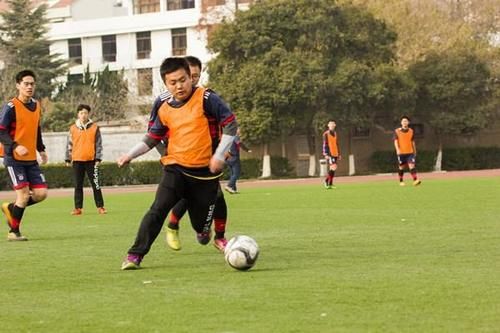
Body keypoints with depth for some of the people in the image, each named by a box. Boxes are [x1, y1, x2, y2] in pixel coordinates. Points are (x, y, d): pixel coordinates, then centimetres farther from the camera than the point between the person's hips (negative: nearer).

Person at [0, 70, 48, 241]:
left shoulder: (36, 105, 10)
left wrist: (41, 149, 16)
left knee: (41, 193, -1)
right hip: (14, 158, -7)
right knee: (23, 194, -11)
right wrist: (16, 146, -28)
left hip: (31, 159, 7)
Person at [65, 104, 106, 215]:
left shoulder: (94, 128, 3)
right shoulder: (73, 128, 6)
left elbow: (99, 144, 3)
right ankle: (78, 208, 9)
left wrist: (98, 158, -4)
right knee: (78, 185, 5)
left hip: (91, 160, -2)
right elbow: (69, 145, 9)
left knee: (95, 184, -1)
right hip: (77, 161, 2)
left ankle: (100, 206, 4)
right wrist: (68, 159, 6)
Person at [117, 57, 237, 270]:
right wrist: (131, 155, 1)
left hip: (205, 172, -2)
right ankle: (135, 255, -15)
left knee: (201, 226, 8)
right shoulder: (165, 110, 3)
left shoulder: (205, 99, -8)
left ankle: (203, 228, 47)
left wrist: (219, 155, -13)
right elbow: (151, 139, 14)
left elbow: (230, 124, -7)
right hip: (175, 169, 2)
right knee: (158, 210, -19)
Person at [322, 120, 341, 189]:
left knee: (333, 169, 6)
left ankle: (330, 184, 13)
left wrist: (339, 154, 19)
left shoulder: (335, 134, 16)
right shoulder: (326, 134, -4)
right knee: (332, 168, -17)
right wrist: (326, 154, -15)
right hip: (329, 154, -7)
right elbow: (324, 144, -8)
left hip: (335, 154, 7)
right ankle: (326, 180, 0)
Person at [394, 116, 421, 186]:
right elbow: (395, 141, -8)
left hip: (410, 152, 1)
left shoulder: (411, 131, 8)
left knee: (412, 166, -13)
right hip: (401, 152, -1)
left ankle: (415, 180, -21)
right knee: (401, 167, 7)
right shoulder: (397, 131, -1)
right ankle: (401, 181, 20)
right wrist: (397, 149, -24)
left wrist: (415, 151, 21)